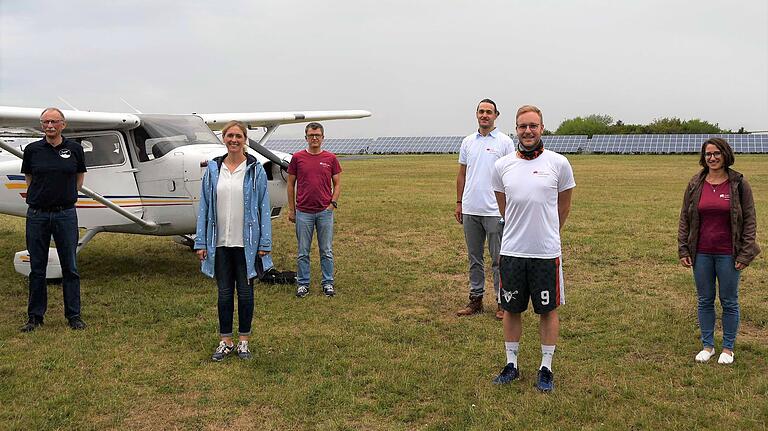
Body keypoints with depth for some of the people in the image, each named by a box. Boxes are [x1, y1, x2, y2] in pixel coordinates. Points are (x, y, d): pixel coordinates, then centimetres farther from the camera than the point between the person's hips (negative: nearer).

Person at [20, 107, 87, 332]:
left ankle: (73, 315, 13)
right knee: (37, 268, 7)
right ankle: (35, 316, 17)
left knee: (70, 267, 4)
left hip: (66, 214, 0)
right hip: (37, 214, 1)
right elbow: (28, 177, 17)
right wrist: (38, 196, 13)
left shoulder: (74, 149, 1)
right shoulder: (32, 150, 1)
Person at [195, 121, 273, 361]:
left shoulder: (255, 170, -2)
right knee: (224, 292, 10)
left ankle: (243, 340, 21)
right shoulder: (213, 168, 4)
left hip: (246, 243, -2)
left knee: (245, 291, 8)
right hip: (220, 242, 2)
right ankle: (225, 341, 21)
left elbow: (264, 207, -2)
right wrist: (201, 242, 1)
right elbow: (205, 205, 5)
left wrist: (265, 243, -7)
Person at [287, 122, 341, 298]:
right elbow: (291, 184, 6)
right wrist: (291, 209, 4)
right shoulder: (297, 158, 1)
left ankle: (328, 283, 18)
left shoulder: (331, 158, 3)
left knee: (326, 251, 7)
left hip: (325, 212, 1)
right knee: (303, 252, 7)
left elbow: (337, 184, 8)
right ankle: (302, 283, 18)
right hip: (303, 212, 0)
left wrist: (333, 203, -4)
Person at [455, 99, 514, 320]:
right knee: (474, 258, 12)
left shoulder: (504, 142, -3)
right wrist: (459, 203, 11)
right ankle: (475, 299, 22)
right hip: (470, 210, 5)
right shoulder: (468, 142, 11)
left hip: (495, 211, -5)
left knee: (498, 258, 2)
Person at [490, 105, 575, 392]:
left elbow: (563, 206, 9)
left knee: (548, 310, 9)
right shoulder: (502, 166, 2)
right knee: (511, 309, 12)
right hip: (511, 251, 2)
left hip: (547, 252, -2)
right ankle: (511, 365, 27)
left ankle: (546, 369, 22)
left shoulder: (558, 163, -3)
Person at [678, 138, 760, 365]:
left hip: (728, 254, -2)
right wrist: (683, 250, 2)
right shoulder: (695, 184, 2)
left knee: (729, 302, 8)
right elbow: (684, 219, 6)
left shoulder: (739, 184, -4)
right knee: (705, 301, 11)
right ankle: (707, 345, 24)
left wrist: (745, 253, -7)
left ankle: (728, 348, 22)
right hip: (701, 253, 2)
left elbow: (749, 220, -2)